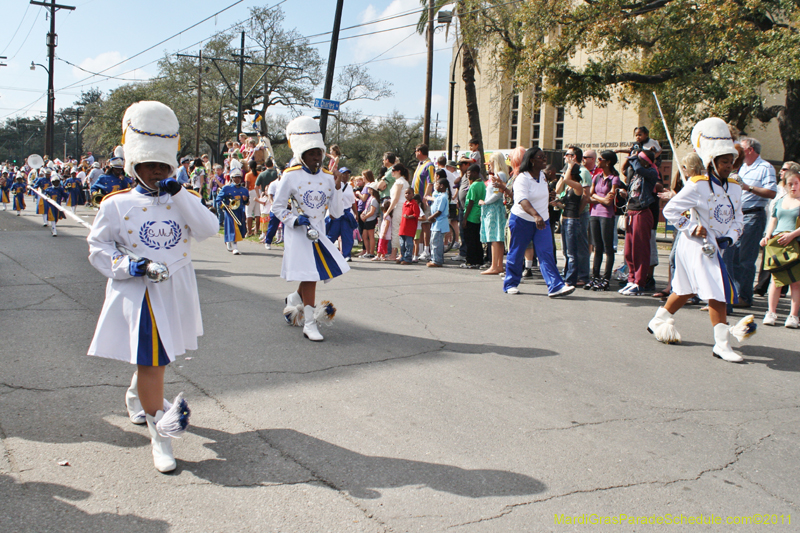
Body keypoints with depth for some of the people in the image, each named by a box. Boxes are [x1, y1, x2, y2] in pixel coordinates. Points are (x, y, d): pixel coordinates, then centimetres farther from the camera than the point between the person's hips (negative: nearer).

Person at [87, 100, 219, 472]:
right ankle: (159, 434, 5)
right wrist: (125, 266, -15)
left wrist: (179, 195, -19)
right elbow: (98, 245, 2)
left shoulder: (184, 200, 4)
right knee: (150, 362, -5)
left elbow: (209, 229, -12)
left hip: (176, 292, 4)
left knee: (155, 357, 20)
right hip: (137, 295, -3)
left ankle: (137, 396, 51)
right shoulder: (116, 204, -3)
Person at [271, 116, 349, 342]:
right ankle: (309, 323, 3)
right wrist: (294, 220, -17)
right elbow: (277, 207, -2)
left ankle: (294, 299, 39)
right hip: (298, 234, -4)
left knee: (313, 275, 8)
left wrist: (338, 190, -11)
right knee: (309, 277, -6)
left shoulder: (328, 177, 3)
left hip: (319, 233, 4)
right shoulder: (291, 176, -7)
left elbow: (337, 213, 2)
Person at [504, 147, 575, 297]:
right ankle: (510, 284, 22)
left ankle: (555, 287, -12)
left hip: (542, 220, 6)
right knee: (516, 253, 5)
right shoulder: (522, 178, -16)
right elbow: (522, 200, -32)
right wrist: (535, 215, -45)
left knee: (547, 254, -5)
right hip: (522, 220, -6)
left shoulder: (542, 175, 9)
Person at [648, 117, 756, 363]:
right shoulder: (697, 186, -13)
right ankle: (722, 344, -7)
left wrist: (729, 238, -6)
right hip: (696, 246, -7)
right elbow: (670, 210, -9)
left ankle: (659, 321, 36)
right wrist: (693, 228, -15)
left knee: (686, 290, 17)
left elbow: (737, 220, 13)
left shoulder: (735, 188, 8)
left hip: (713, 247, 7)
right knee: (718, 292, -12)